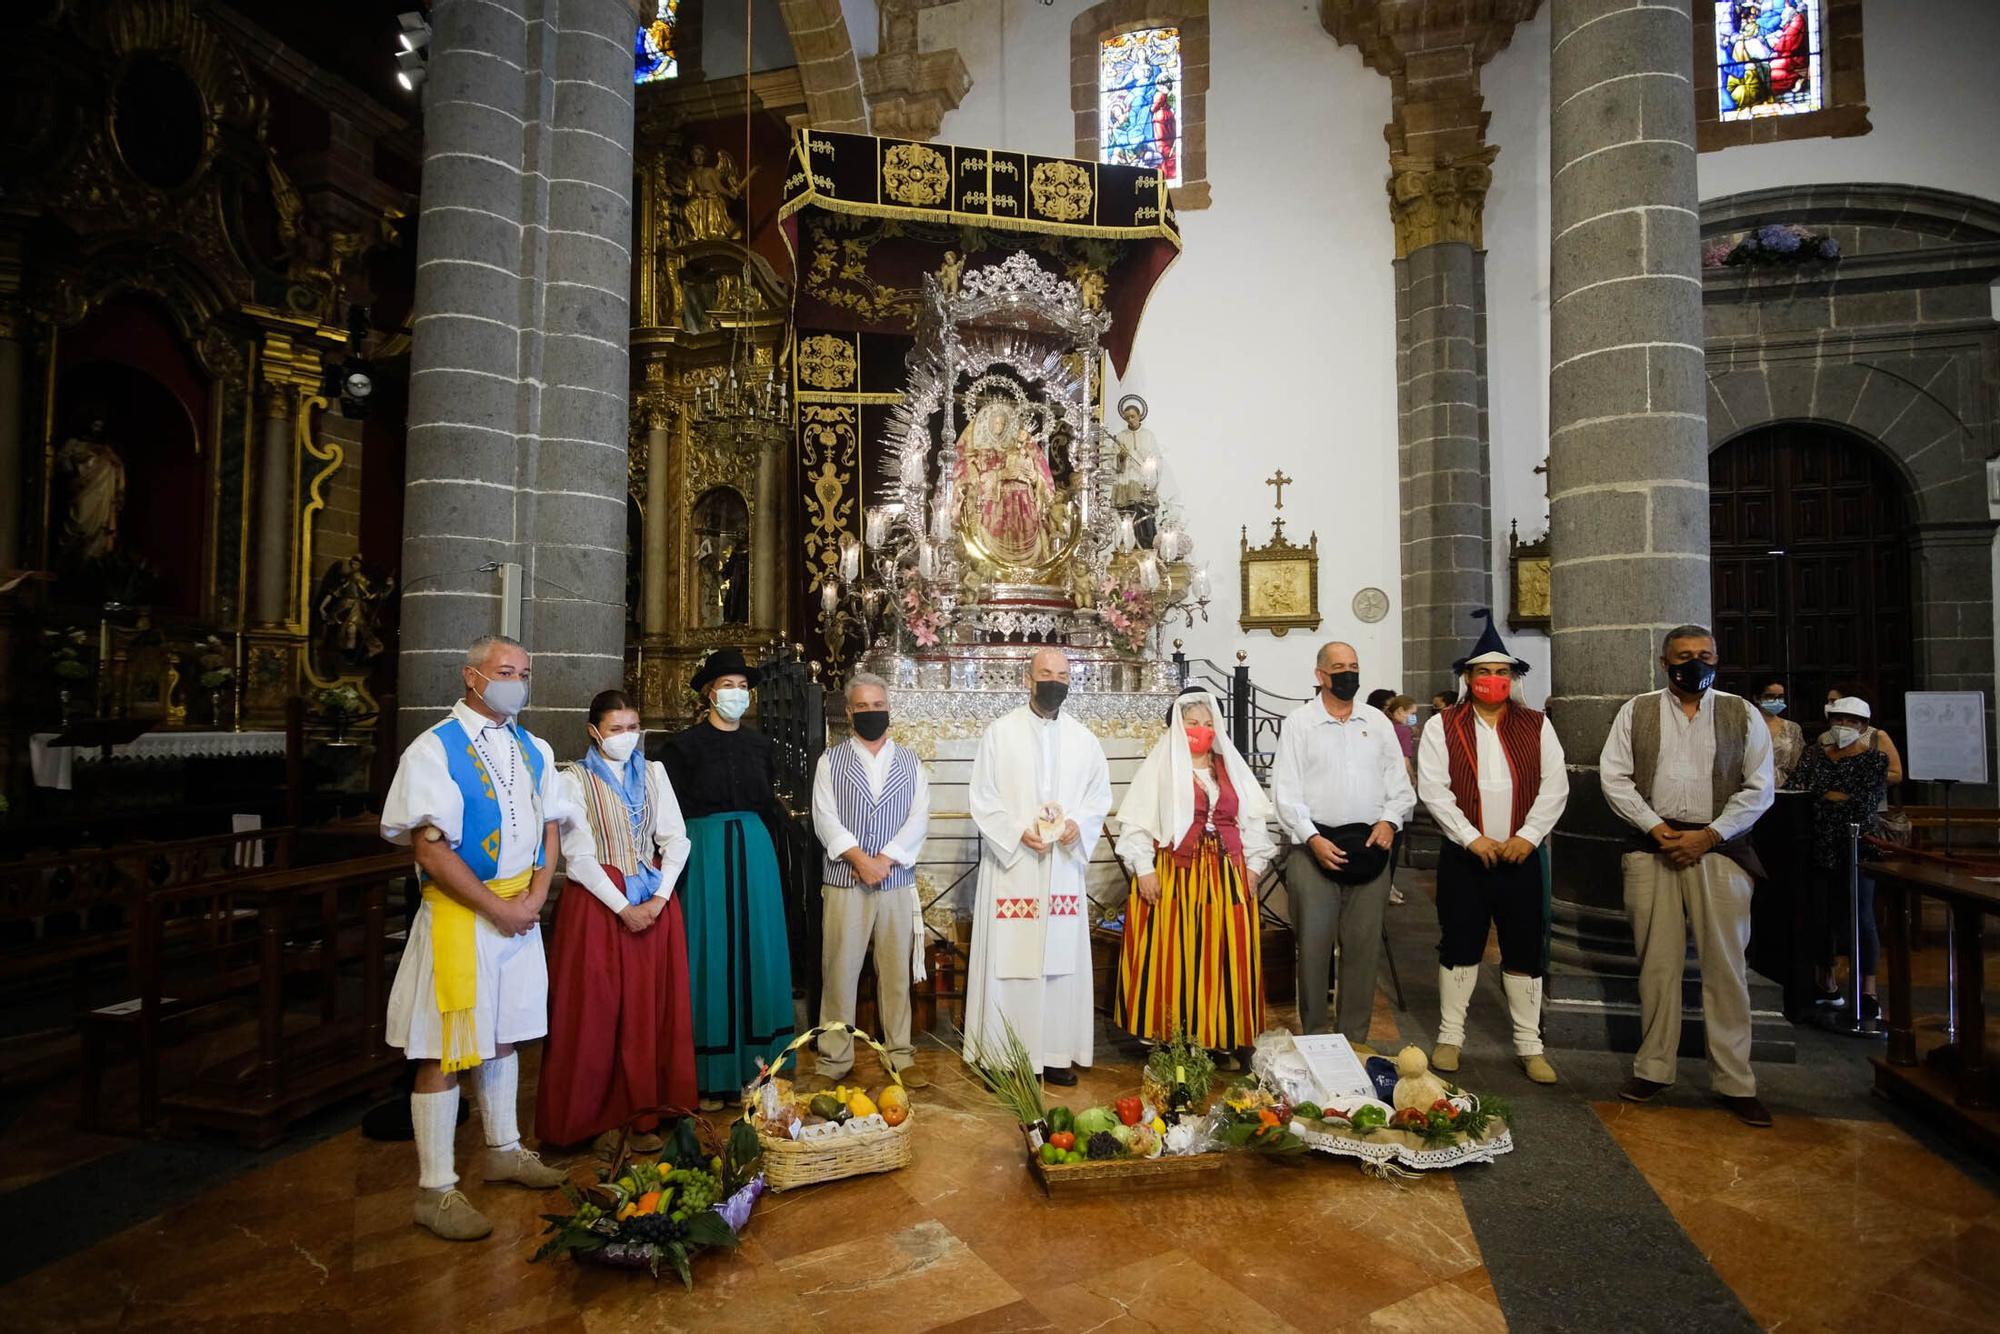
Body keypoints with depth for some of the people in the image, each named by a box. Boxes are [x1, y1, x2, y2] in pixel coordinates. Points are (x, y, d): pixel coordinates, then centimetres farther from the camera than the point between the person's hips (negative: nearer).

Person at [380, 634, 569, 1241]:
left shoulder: (534, 750, 9)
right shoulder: (434, 750, -11)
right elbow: (431, 849, -16)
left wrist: (534, 897, -4)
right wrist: (497, 908, -15)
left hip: (521, 912, 6)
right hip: (459, 913, -6)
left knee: (502, 1036, 18)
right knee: (445, 1053, 0)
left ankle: (504, 1151, 34)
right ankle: (436, 1191, 12)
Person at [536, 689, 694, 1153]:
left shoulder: (653, 772, 8)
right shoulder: (575, 779, -2)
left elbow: (675, 839, 4)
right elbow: (579, 856, -8)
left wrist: (660, 898, -9)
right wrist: (623, 908, -14)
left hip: (655, 901, 3)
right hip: (598, 901, -3)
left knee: (652, 1008, 5)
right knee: (598, 1010, 1)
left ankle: (646, 1114, 16)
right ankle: (602, 1118, 14)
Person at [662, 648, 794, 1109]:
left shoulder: (760, 744, 11)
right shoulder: (685, 744, -2)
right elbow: (673, 813, -3)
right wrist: (673, 863, -8)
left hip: (755, 851, 4)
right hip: (706, 851, -4)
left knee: (758, 953, 6)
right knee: (712, 955, -1)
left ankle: (757, 1066, 17)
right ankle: (711, 1077, 9)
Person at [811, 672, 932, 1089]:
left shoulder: (910, 763, 9)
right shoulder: (831, 760, 6)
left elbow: (919, 818, -1)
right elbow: (825, 819, -4)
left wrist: (885, 859, -12)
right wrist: (861, 860, -14)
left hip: (897, 883, 1)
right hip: (844, 882, -1)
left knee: (897, 972, 8)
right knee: (839, 972, 2)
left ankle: (901, 1057, 19)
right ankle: (834, 1063, 13)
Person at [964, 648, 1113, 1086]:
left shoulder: (1083, 738, 7)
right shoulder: (1000, 732, -2)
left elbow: (1100, 796, 11)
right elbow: (982, 800, -3)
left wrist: (1078, 824, -9)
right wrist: (1019, 832, -16)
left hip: (1063, 867, 3)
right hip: (1009, 865, -3)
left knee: (1060, 959, 7)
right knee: (1007, 961, -1)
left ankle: (1055, 1053, 18)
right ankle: (1001, 1056, 10)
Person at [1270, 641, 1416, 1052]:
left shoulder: (1377, 722, 12)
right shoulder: (1299, 722, 2)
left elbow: (1400, 783, 14)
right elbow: (1285, 791, -3)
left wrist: (1389, 820, -4)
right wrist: (1312, 838, -13)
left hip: (1369, 845, 3)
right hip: (1315, 845, -3)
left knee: (1364, 946, 7)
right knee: (1313, 945, 0)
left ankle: (1355, 1036, 19)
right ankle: (1315, 1035, 13)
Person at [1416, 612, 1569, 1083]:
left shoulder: (1537, 726, 7)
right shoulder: (1442, 729, 0)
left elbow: (1555, 788, 2)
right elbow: (1432, 789, -7)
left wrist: (1527, 836, -10)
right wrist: (1472, 838, -14)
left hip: (1522, 856, 2)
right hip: (1464, 857, -1)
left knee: (1525, 951, 7)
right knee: (1460, 946, 6)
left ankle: (1529, 1045, 20)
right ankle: (1450, 1038, 19)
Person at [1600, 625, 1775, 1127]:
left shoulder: (1742, 715, 8)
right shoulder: (1636, 712, 8)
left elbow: (1759, 788, 3)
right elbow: (1613, 776, 2)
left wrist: (1709, 835, -7)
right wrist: (1655, 827, -8)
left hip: (1719, 851, 0)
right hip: (1653, 848, 0)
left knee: (1725, 966, 2)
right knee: (1658, 963, 6)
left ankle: (1734, 1082, 13)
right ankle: (1653, 1068, 17)